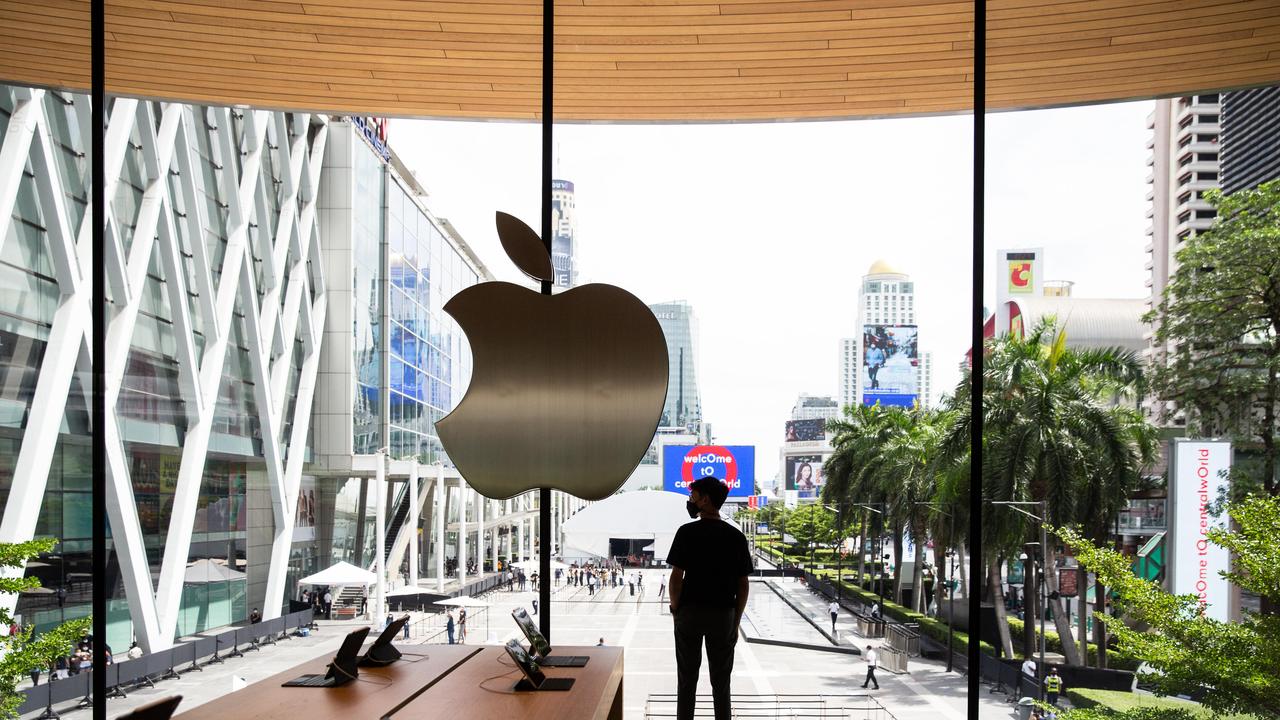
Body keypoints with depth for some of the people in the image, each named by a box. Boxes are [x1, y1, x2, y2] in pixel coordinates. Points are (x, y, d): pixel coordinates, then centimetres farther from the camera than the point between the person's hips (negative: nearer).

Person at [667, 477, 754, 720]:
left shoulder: (687, 532, -9)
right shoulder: (736, 536, 0)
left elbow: (676, 576, -11)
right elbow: (743, 584, 1)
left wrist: (675, 609, 3)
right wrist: (736, 620, 9)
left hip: (690, 612, -2)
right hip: (723, 615, 2)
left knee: (687, 679, 9)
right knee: (721, 680, 11)